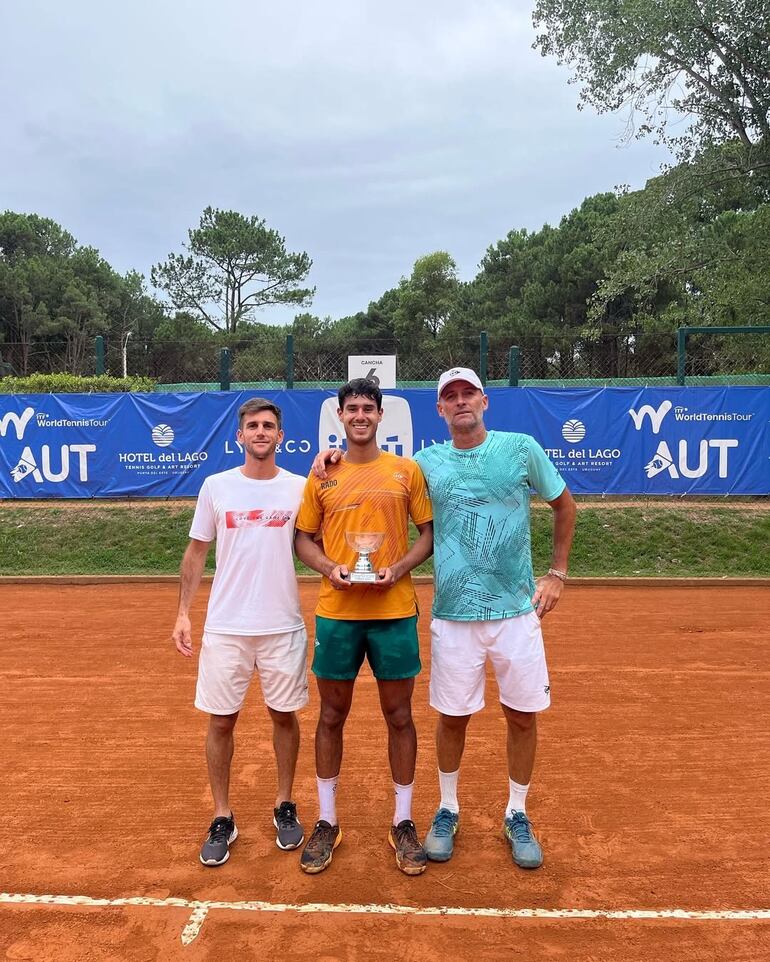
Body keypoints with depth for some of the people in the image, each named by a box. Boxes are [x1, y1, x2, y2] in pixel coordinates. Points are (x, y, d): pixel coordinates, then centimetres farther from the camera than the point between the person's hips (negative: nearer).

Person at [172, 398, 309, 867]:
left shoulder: (299, 487, 0)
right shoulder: (216, 486, 1)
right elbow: (197, 552, 6)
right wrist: (183, 612, 0)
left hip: (284, 625, 0)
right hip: (225, 627, 0)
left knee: (284, 716, 11)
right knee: (221, 721, 7)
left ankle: (285, 806, 31)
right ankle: (222, 819, 24)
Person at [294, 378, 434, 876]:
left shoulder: (406, 471, 1)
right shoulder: (322, 475, 4)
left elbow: (429, 532, 4)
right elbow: (303, 538, 8)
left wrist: (399, 568, -13)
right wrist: (329, 568, -11)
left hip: (395, 611, -1)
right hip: (336, 611, 1)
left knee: (399, 716, 8)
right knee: (332, 715, 11)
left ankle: (403, 823, 26)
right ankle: (327, 822, 28)